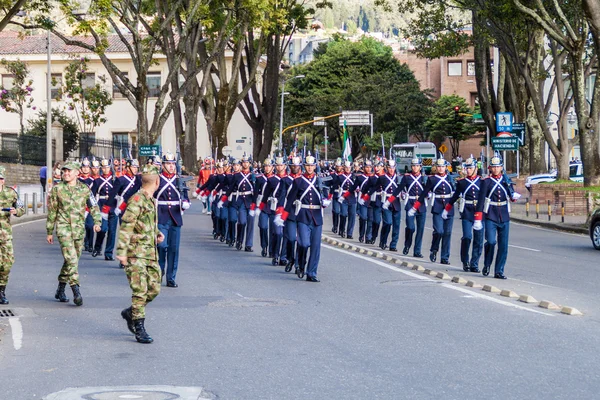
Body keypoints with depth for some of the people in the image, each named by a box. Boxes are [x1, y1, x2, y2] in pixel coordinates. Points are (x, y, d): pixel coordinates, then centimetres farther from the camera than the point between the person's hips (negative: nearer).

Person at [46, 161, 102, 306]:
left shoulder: (84, 189, 6)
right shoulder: (57, 189, 1)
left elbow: (94, 207, 7)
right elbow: (52, 212, 7)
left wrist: (97, 222, -11)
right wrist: (49, 232, 8)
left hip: (79, 229, 3)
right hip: (63, 228, -3)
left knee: (73, 260, 10)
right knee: (71, 259, -16)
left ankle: (61, 290, 26)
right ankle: (76, 292, -20)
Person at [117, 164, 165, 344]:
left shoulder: (151, 200, 15)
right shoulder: (137, 199, -13)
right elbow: (126, 225, -19)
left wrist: (157, 233, 12)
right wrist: (122, 251, -25)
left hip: (151, 253, 9)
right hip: (136, 253, -9)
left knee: (154, 289, 9)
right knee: (140, 290, -9)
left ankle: (130, 313, 28)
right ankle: (139, 329, -4)